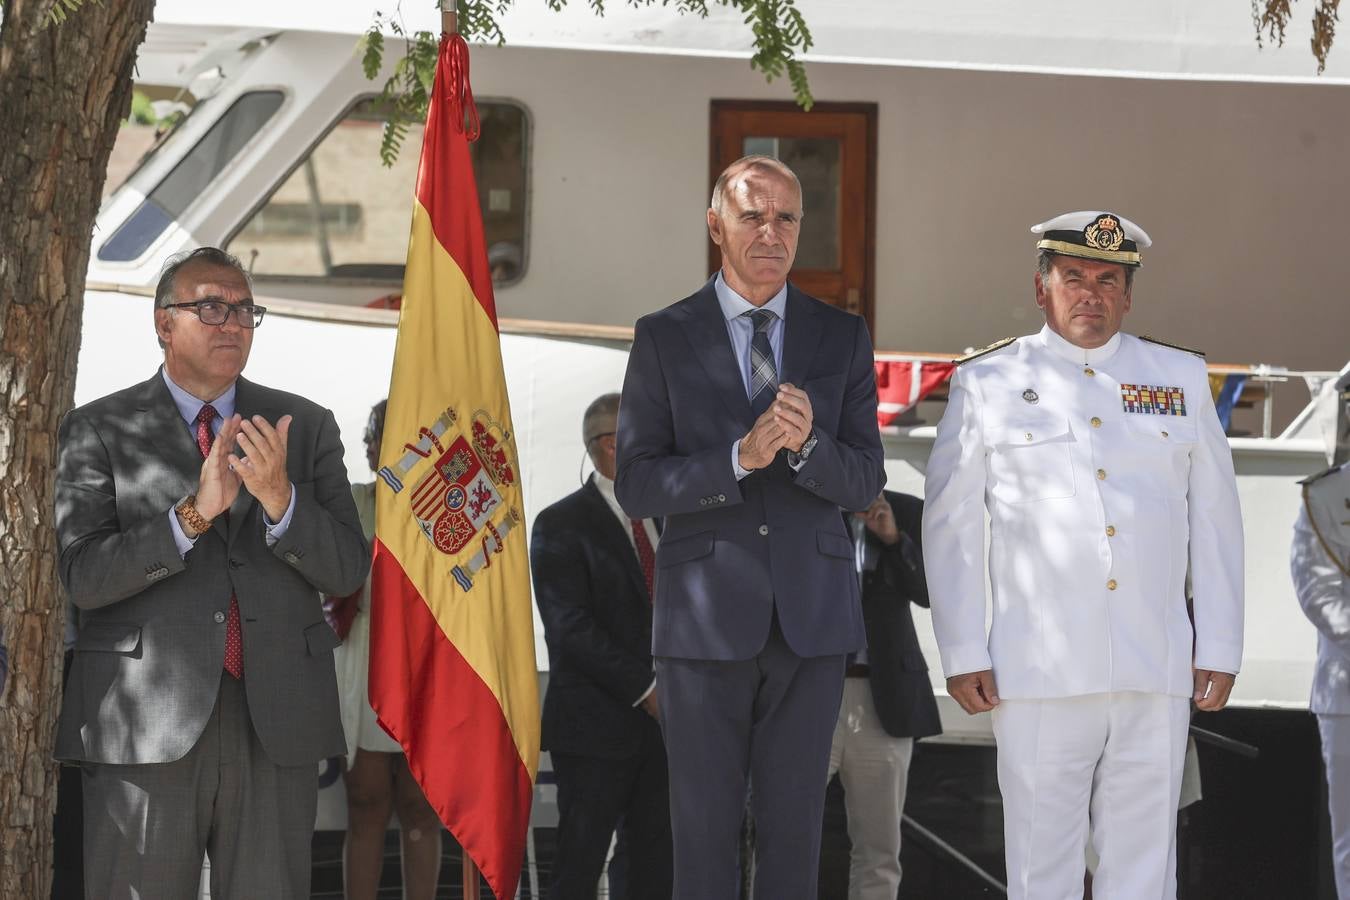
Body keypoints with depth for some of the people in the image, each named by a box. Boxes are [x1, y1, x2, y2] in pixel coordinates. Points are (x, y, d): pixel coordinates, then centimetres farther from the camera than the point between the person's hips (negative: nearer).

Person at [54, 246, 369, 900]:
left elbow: (347, 570, 4)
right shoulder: (98, 431, 4)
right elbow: (83, 576, -7)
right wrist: (192, 514, -19)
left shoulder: (307, 428, 12)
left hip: (276, 723, 2)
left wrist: (280, 499, -15)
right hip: (145, 723, -2)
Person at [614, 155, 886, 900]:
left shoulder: (842, 337, 7)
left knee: (794, 832, 5)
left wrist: (805, 444, -19)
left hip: (811, 616, 2)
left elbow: (864, 483, 3)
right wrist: (741, 457, -20)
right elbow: (636, 487, -5)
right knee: (703, 836, 1)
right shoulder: (664, 339, 1)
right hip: (705, 619, -2)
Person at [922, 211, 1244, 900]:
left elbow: (1215, 521, 13)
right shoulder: (989, 384, 7)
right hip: (1040, 677, -2)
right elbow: (950, 525, 6)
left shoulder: (1181, 378, 12)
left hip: (1158, 679, 2)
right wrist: (961, 655, 0)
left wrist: (1220, 649, 8)